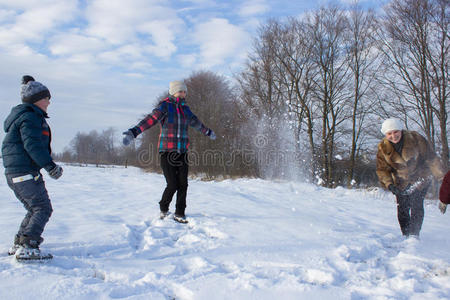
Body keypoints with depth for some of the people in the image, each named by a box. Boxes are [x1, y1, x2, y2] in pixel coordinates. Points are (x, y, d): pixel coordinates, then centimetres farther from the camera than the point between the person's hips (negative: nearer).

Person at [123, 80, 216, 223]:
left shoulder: (185, 108, 12)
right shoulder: (164, 106, -6)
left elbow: (196, 123, 31)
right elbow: (150, 120, -21)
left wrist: (208, 132, 46)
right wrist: (133, 132, -37)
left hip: (182, 152, 5)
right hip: (167, 152, -5)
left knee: (183, 185, 0)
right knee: (172, 185, -8)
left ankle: (179, 214, 14)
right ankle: (163, 209, 20)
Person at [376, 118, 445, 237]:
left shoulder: (415, 139, -16)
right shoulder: (383, 148, -9)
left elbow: (430, 157, -10)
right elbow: (382, 169, -5)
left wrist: (440, 176, -10)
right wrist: (389, 184, -20)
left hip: (421, 178, -3)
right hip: (402, 182, 3)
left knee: (416, 206, -15)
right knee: (402, 208, 2)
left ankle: (414, 235, -10)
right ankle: (406, 235, 16)